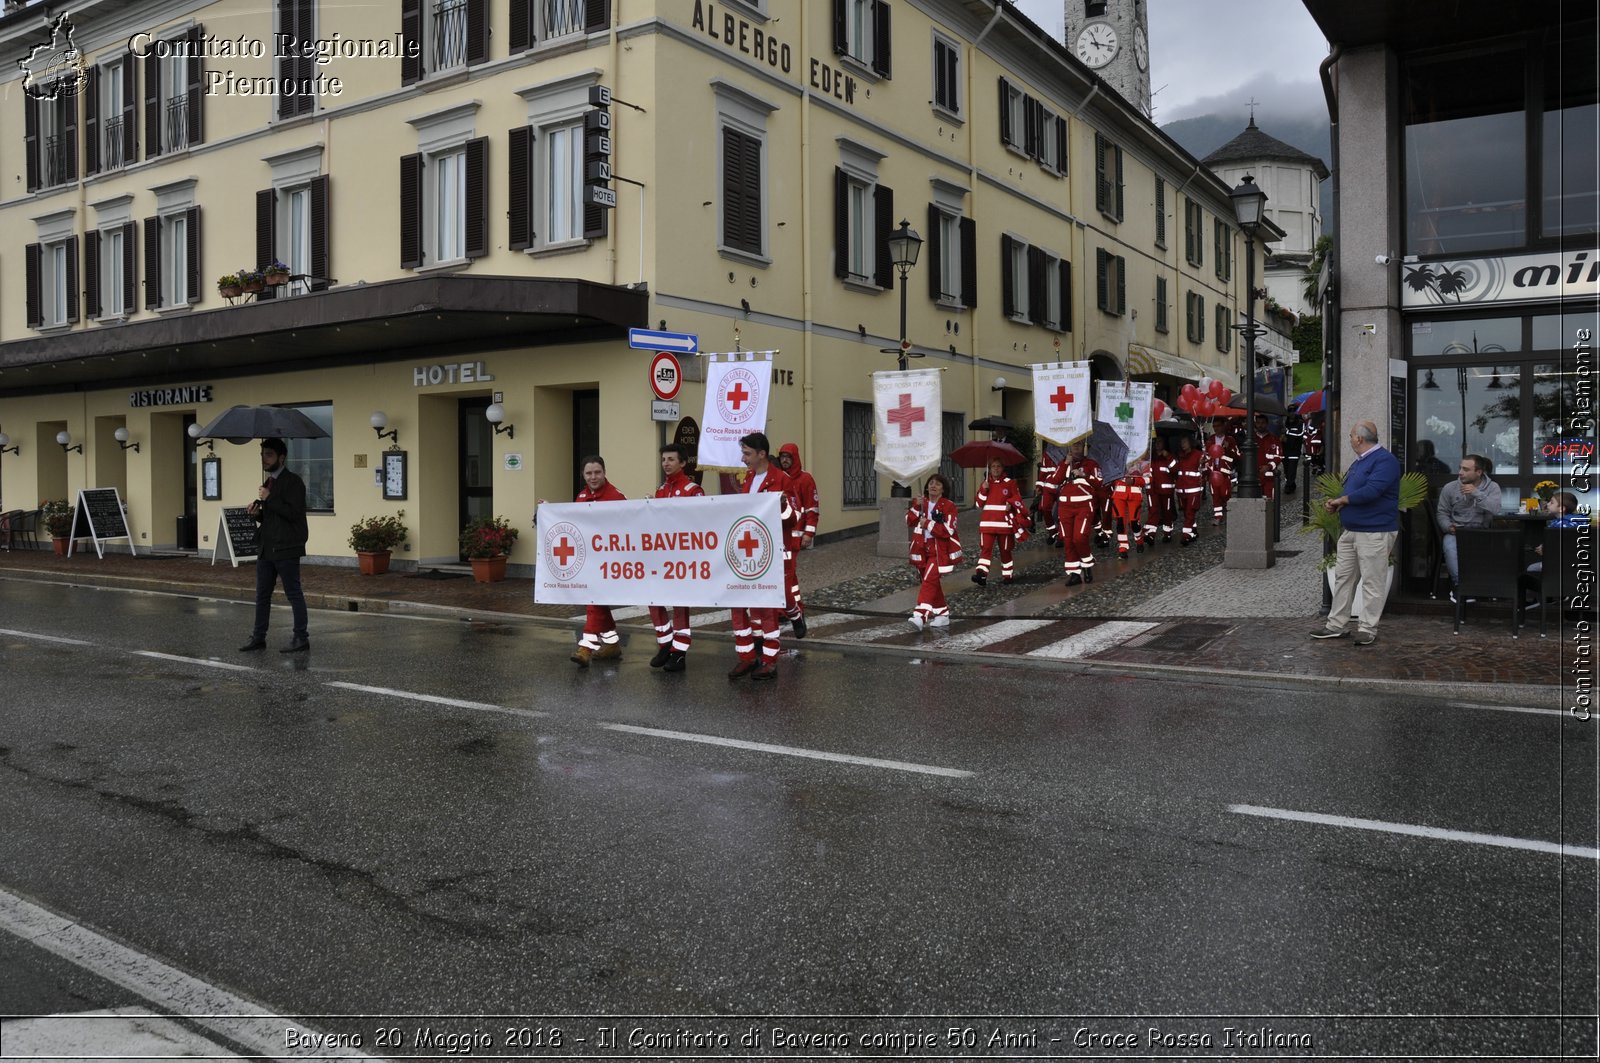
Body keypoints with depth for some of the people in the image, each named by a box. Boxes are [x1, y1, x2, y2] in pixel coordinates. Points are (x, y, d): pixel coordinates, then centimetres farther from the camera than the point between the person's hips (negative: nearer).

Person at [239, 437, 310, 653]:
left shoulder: (293, 482, -10)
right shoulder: (268, 483, 17)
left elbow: (294, 512, -21)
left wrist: (269, 499, -18)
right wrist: (256, 513, 3)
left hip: (286, 548, -9)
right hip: (266, 548, 9)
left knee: (294, 593, -2)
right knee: (262, 595, 12)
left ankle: (301, 639, 4)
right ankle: (258, 637, 19)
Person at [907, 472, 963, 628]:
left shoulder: (948, 506, -8)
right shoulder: (921, 502, 10)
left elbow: (948, 531, -17)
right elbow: (909, 522, -1)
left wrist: (928, 524, -20)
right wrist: (917, 507, -15)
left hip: (940, 550, -6)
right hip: (922, 549, 7)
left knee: (930, 580, -19)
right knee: (932, 583, 13)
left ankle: (920, 615, -29)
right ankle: (942, 614, 26)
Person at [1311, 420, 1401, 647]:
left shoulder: (1385, 460, -13)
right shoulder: (1358, 462, 18)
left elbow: (1371, 491, -25)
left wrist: (1342, 500, -12)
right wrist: (1338, 504, 0)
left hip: (1375, 533, -10)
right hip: (1351, 530, 10)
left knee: (1372, 582, -3)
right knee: (1343, 578, 11)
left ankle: (1368, 629, 4)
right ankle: (1337, 625, 17)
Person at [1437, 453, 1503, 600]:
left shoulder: (1492, 487, 3)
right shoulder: (1450, 487, 5)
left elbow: (1495, 511, -14)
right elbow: (1442, 512, 8)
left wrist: (1476, 493, -19)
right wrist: (1448, 526, -12)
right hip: (1456, 531, 0)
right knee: (1450, 547, -35)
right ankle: (1459, 584, -19)